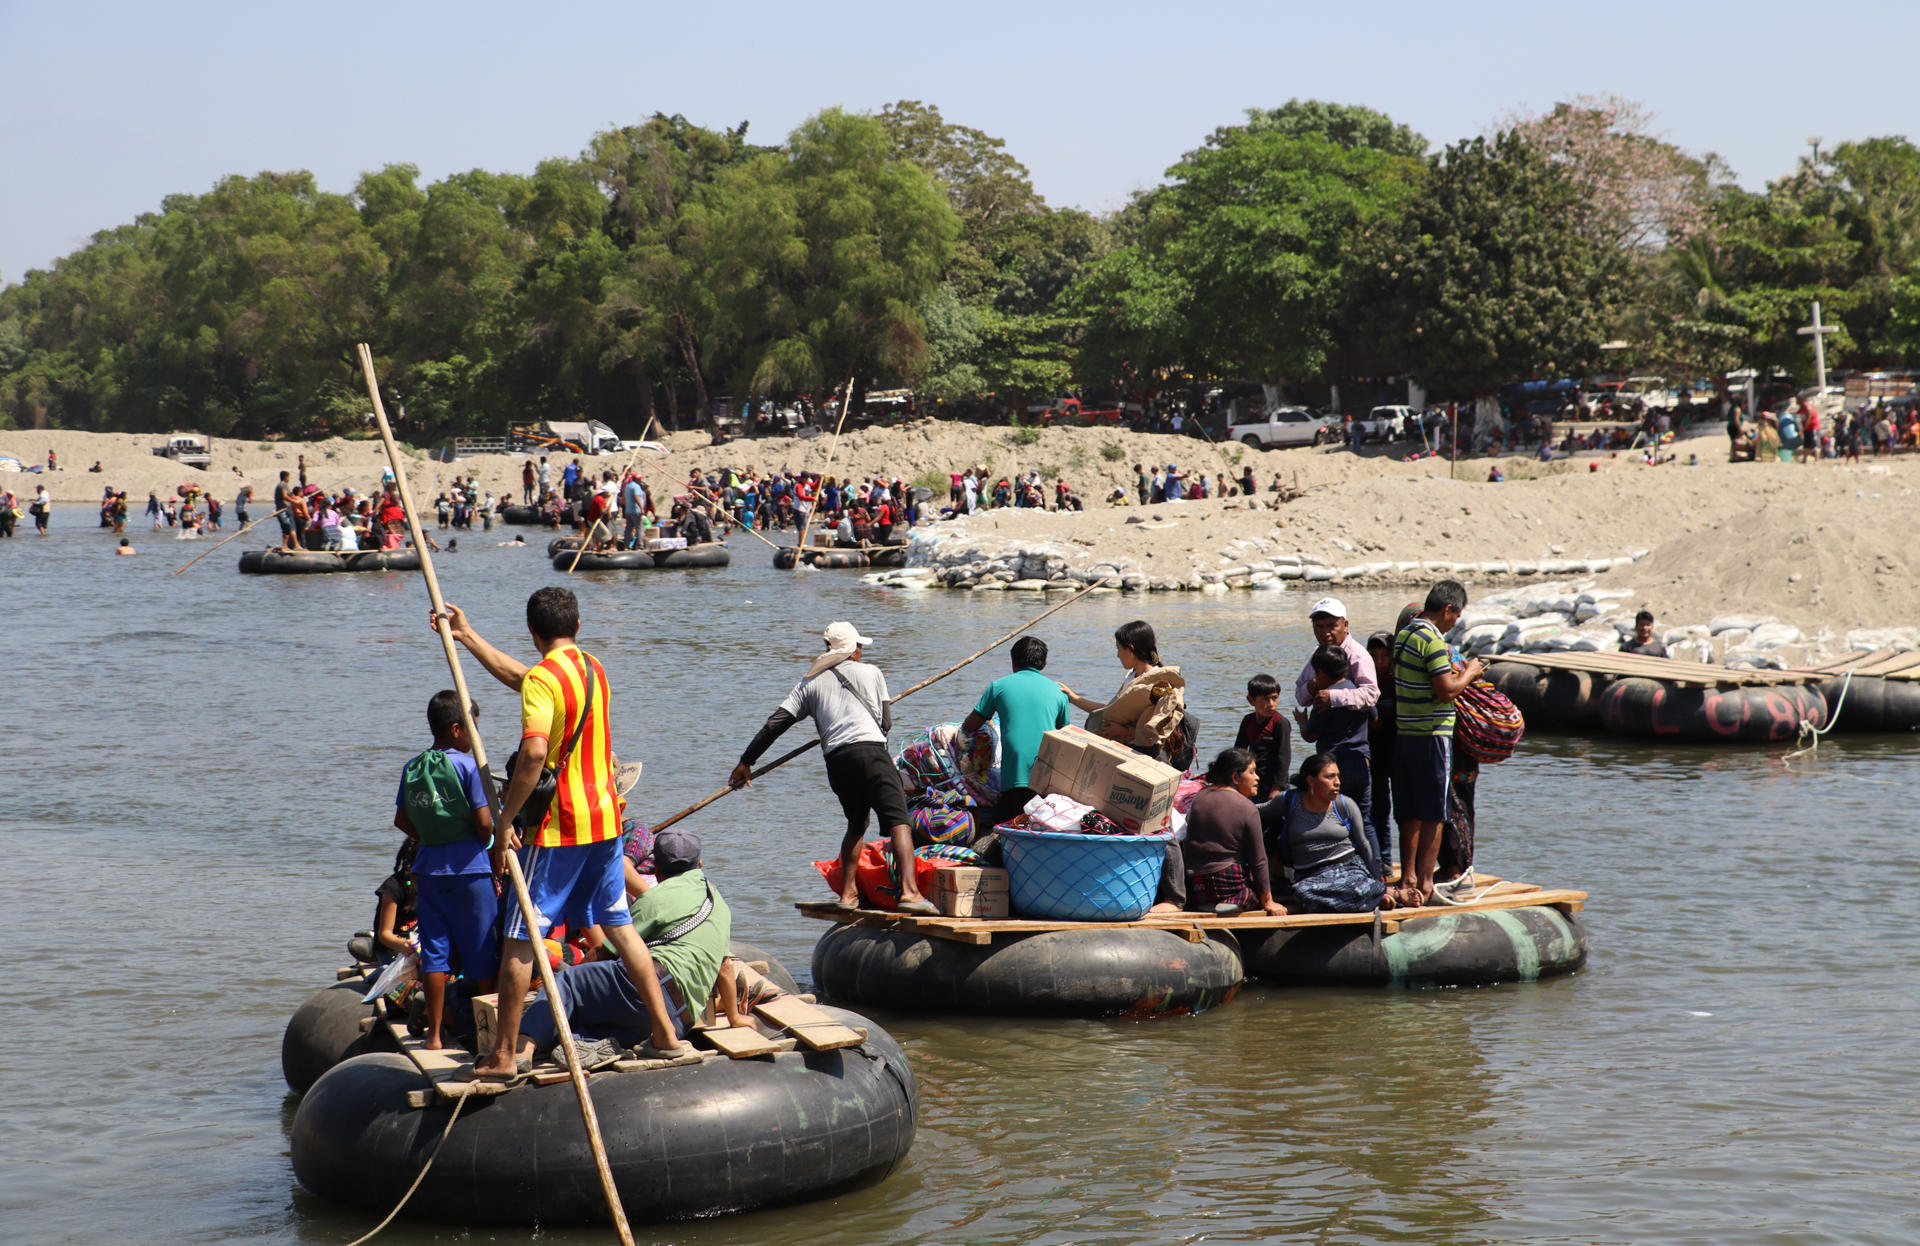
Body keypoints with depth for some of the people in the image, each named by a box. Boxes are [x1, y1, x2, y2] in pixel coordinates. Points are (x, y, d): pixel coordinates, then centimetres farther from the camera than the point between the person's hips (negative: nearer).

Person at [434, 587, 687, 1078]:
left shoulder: (543, 678, -15)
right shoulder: (593, 669, 11)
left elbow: (534, 753, -28)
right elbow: (518, 678, 26)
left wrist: (506, 818, -20)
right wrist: (467, 636, 30)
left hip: (557, 828, -7)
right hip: (604, 818, 7)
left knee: (520, 939, 1)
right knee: (619, 926, 15)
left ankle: (503, 1055, 4)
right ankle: (665, 1033, 15)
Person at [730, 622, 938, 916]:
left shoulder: (810, 683, 19)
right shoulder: (871, 673, 16)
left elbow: (775, 723, 14)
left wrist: (746, 762, 19)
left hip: (836, 759, 3)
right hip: (871, 751, -3)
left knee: (856, 824, 24)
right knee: (898, 820, -10)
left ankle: (847, 894, 18)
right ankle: (909, 891, -28)